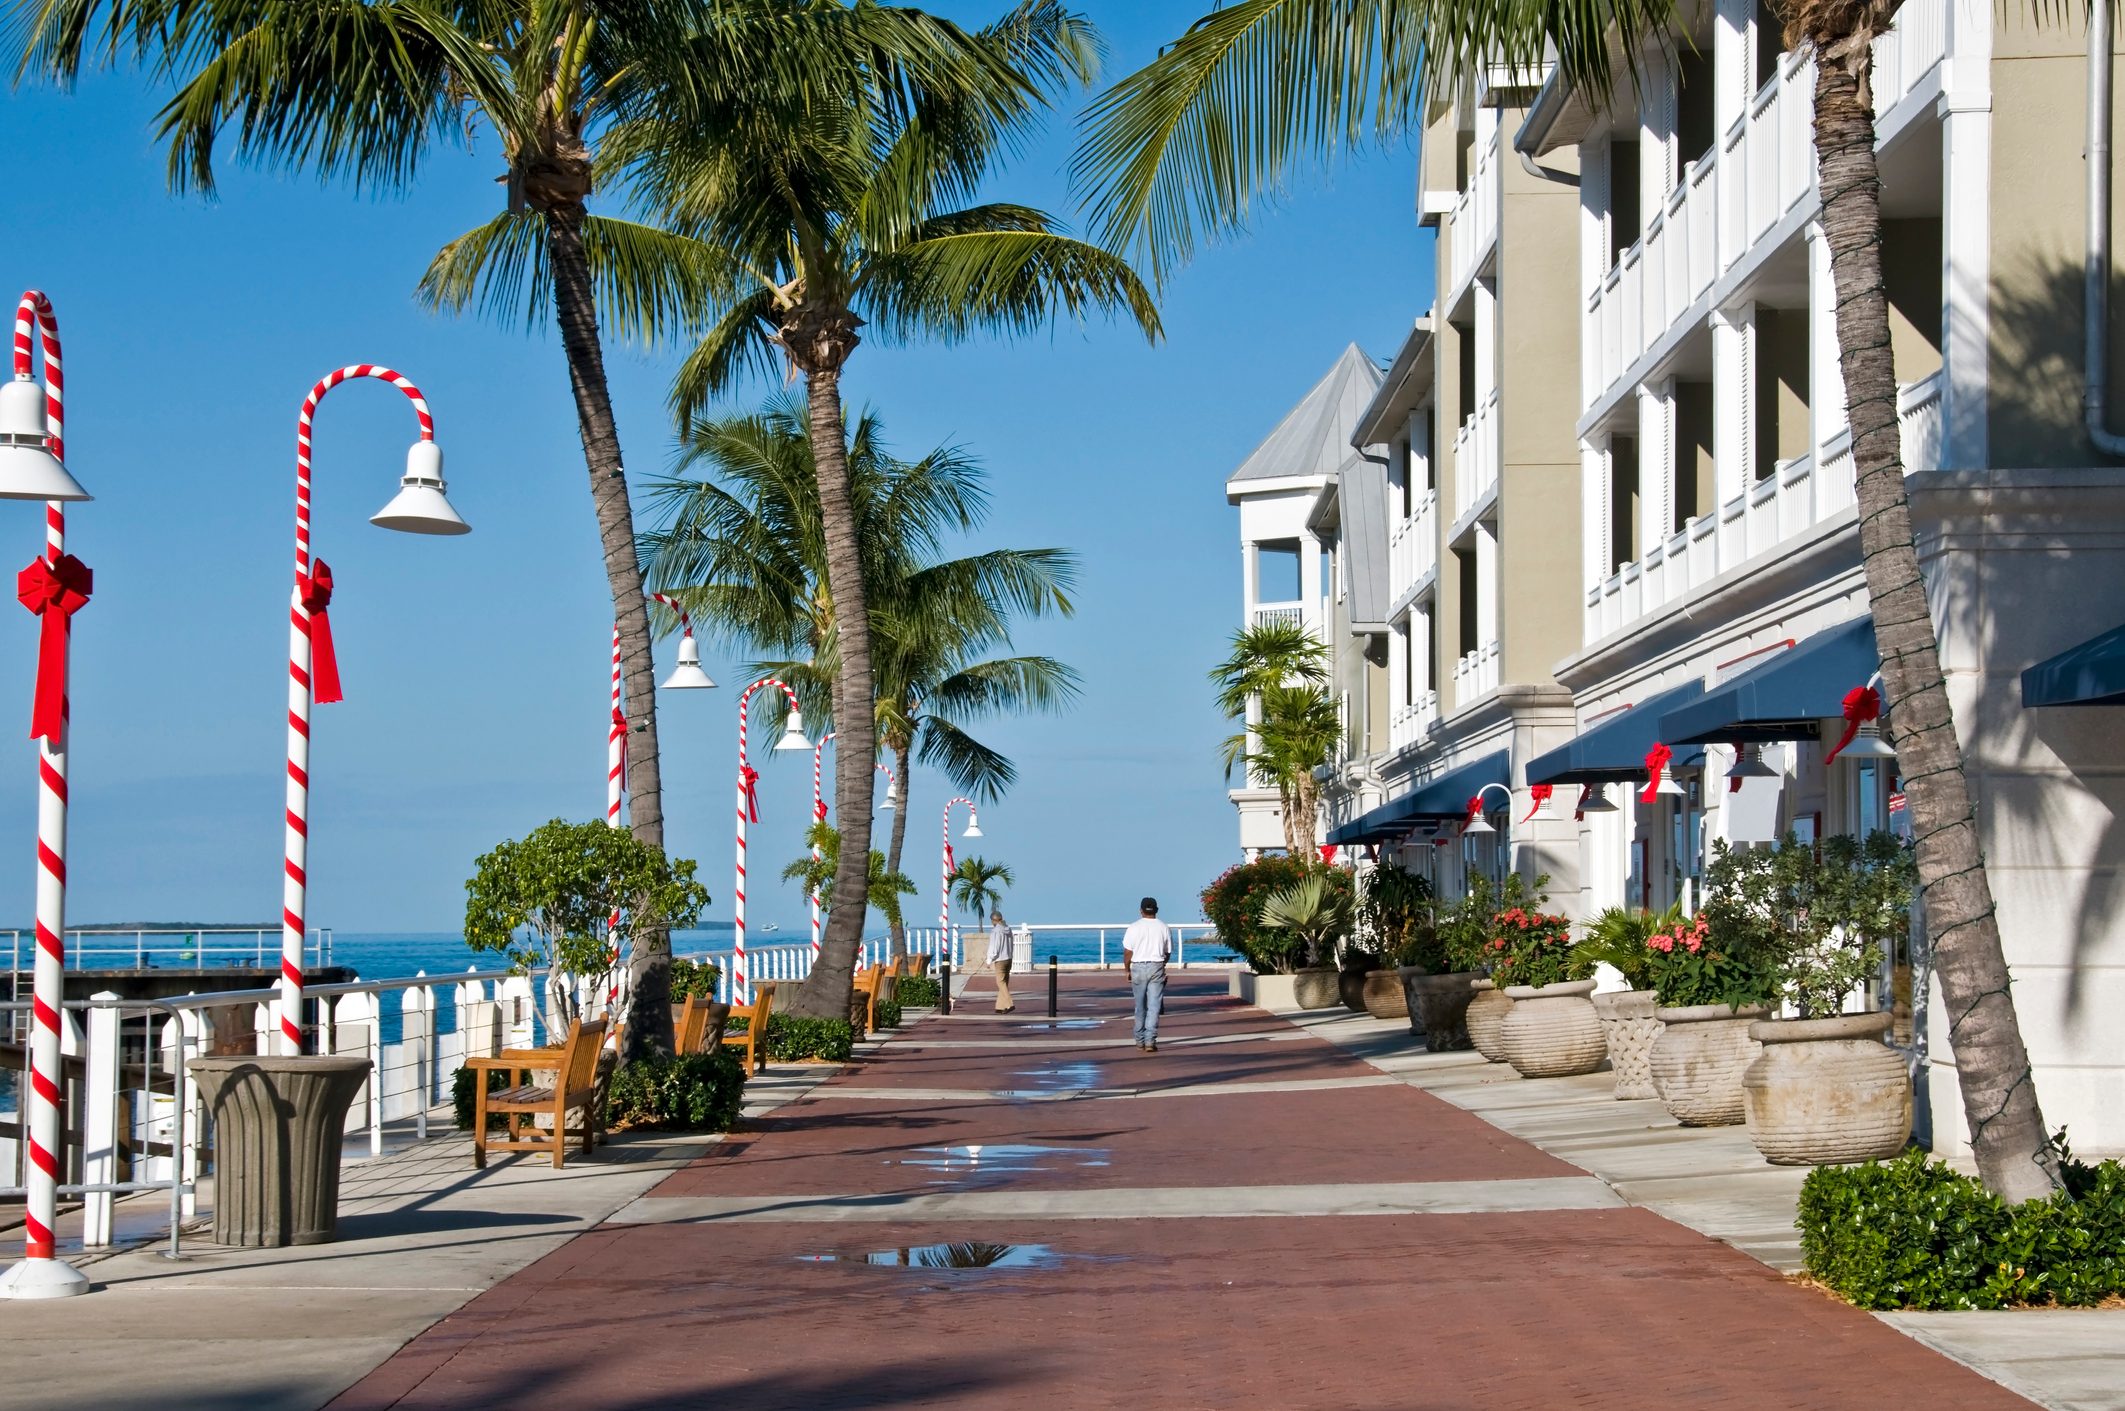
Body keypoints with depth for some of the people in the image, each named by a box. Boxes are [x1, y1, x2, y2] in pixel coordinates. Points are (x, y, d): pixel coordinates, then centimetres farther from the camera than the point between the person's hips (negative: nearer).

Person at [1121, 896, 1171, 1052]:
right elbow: (1167, 952, 6)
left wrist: (1128, 970, 7)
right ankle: (1150, 1041, -11)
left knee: (1140, 1006, 12)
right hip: (1157, 967, 0)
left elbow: (1127, 953, -5)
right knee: (1154, 1007, -2)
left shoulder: (1134, 927, -4)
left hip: (1138, 967, 0)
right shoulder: (1163, 928, 1)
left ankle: (1140, 1040, 19)